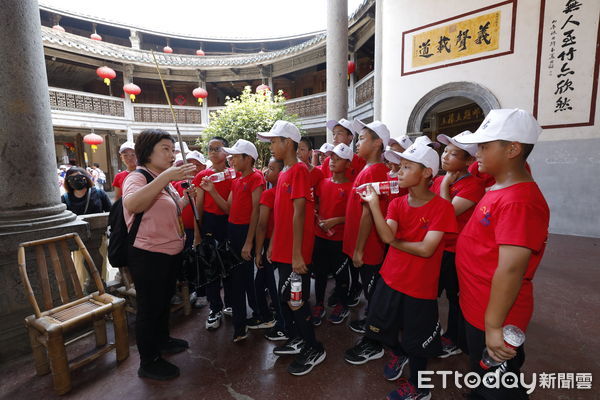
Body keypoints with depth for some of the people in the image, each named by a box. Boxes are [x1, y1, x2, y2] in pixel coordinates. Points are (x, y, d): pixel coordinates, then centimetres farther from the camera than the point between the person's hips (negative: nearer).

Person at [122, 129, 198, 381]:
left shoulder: (162, 180, 11)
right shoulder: (137, 178, -16)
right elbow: (131, 204, -39)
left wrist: (187, 197, 5)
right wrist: (166, 177, -43)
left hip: (171, 254, 9)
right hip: (148, 256, -9)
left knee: (165, 300, 23)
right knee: (149, 307, 5)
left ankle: (162, 340, 45)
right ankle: (148, 363, 23)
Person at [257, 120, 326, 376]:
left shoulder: (299, 170, -15)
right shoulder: (284, 173, 13)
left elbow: (299, 213, -20)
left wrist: (297, 254, -20)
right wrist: (273, 245, 17)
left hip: (295, 253, -9)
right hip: (283, 250, 9)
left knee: (295, 300, 3)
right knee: (285, 297, 19)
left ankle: (314, 350, 24)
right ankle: (296, 340, 39)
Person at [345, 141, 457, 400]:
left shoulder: (441, 207, -16)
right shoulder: (396, 203, -2)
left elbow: (426, 249, -23)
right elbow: (387, 236, -18)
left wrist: (396, 242, -11)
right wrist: (373, 204, -24)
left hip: (420, 286, -5)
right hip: (390, 279, 5)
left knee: (416, 339, 15)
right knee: (380, 327, 22)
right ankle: (399, 354, 53)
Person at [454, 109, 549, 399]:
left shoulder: (519, 202, -27)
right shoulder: (498, 189, 2)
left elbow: (511, 269, -29)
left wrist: (493, 326, -25)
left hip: (492, 317, -8)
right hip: (476, 308, 8)